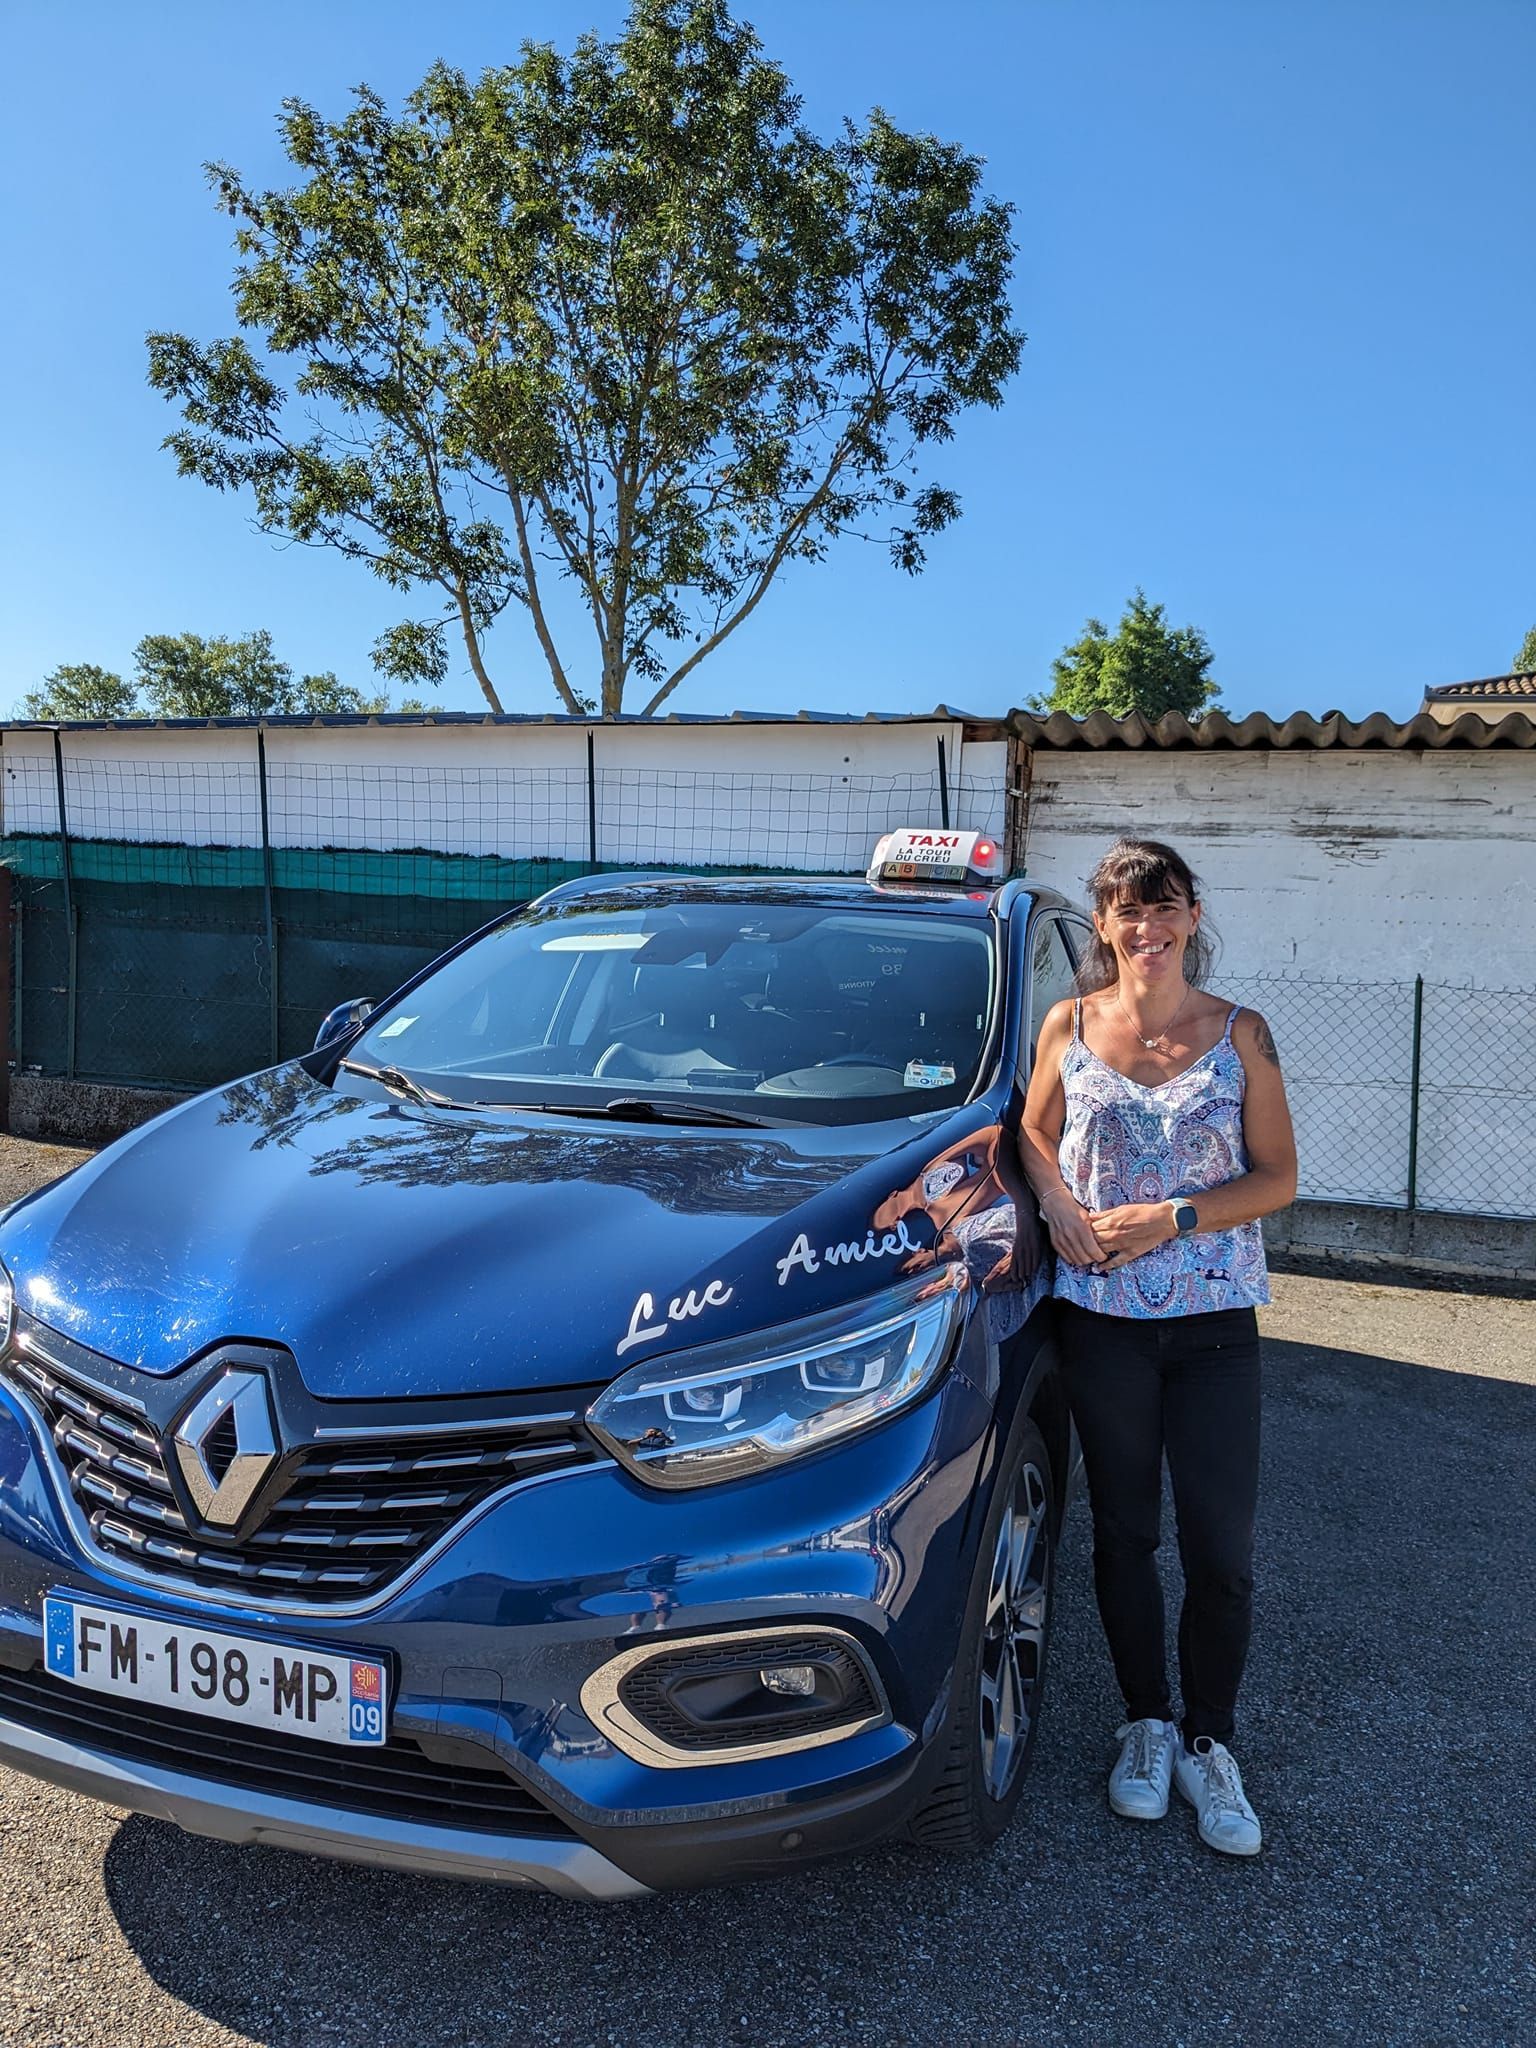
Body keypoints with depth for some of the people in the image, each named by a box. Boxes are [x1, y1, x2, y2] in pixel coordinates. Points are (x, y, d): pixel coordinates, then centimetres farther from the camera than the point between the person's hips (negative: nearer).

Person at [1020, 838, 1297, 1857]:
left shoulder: (1239, 1033, -2)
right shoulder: (1070, 1026, 1)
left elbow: (1278, 1177, -2)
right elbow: (1035, 1134, 12)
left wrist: (1170, 1218, -15)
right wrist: (1061, 1209, -8)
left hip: (1213, 1318, -1)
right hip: (1102, 1316, 1)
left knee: (1222, 1545, 3)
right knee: (1124, 1532, 13)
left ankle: (1208, 1741, 25)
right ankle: (1146, 1722, 33)